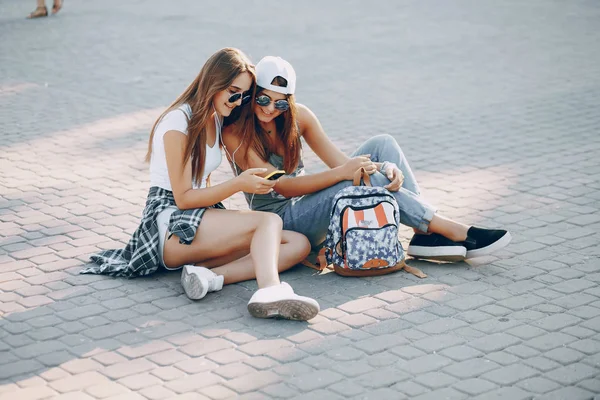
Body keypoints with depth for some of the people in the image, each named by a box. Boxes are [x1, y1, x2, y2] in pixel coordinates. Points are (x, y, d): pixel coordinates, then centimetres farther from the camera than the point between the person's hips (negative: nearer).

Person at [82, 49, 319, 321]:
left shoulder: (216, 120, 15)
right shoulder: (179, 122, -11)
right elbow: (183, 197, -15)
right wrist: (238, 184, -22)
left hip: (201, 216, 8)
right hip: (170, 225, -8)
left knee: (298, 244, -11)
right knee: (269, 221, -27)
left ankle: (212, 276, -30)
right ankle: (270, 291, -53)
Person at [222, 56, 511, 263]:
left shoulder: (299, 116, -1)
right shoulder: (235, 132, -17)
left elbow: (339, 161, -6)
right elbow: (282, 186, -23)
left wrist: (383, 167, -26)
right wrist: (343, 172, -35)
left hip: (308, 203, 7)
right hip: (281, 221, -7)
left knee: (381, 144, -9)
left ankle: (425, 234, -19)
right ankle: (453, 231, -20)